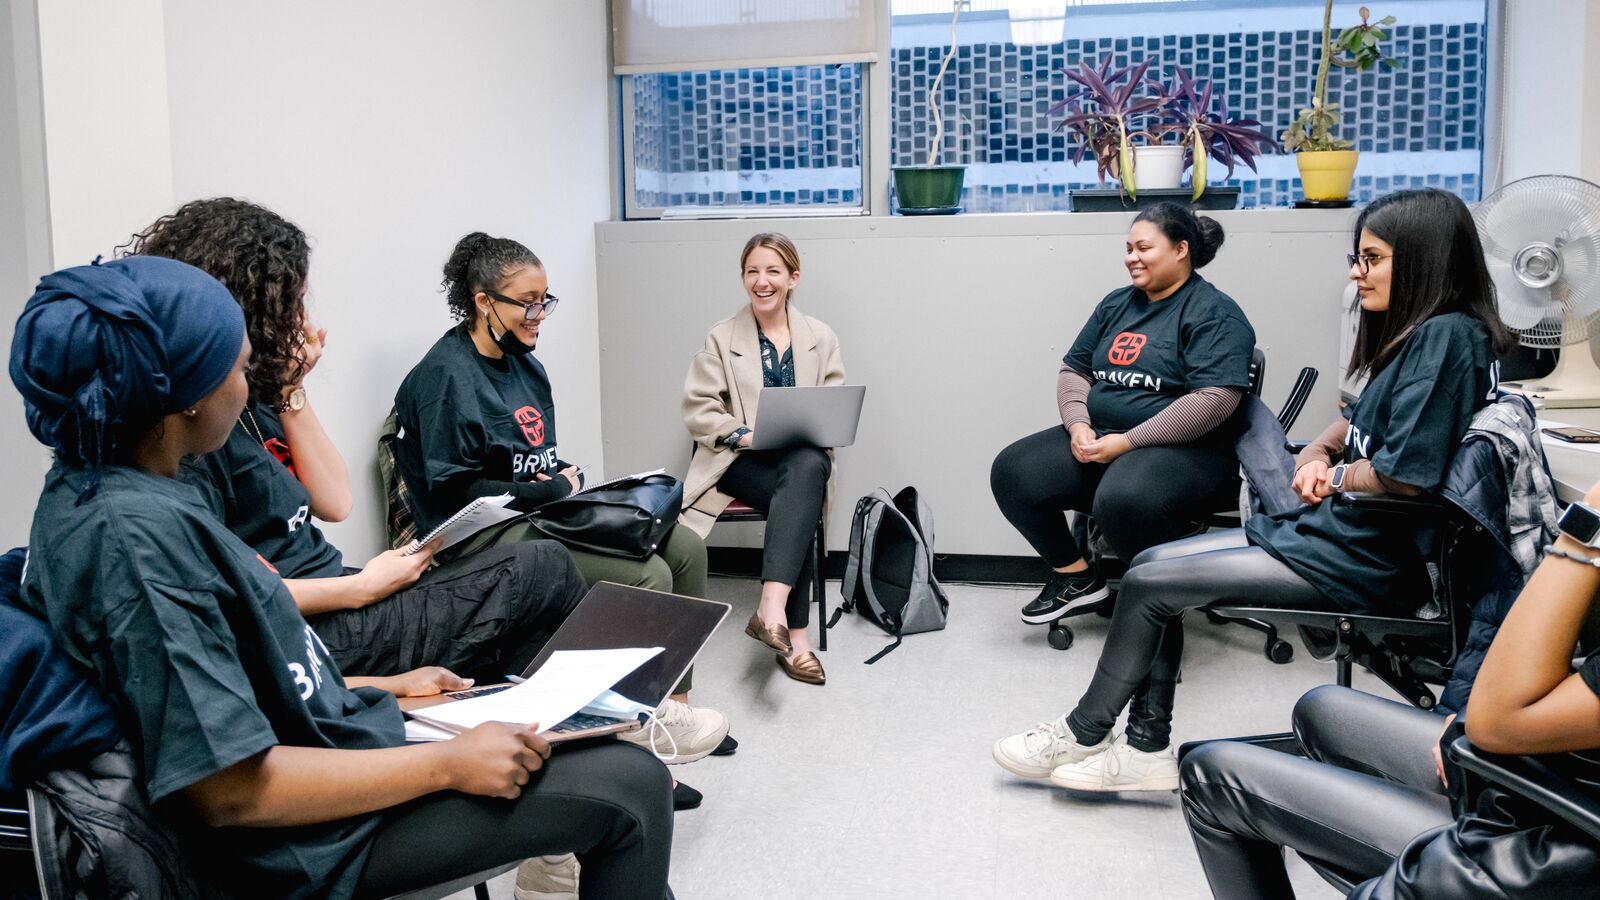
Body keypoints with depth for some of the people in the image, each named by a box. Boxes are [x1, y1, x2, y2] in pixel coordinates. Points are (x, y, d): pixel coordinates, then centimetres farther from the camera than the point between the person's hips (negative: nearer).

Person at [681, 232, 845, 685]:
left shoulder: (821, 338, 12)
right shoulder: (721, 338, 8)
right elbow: (697, 410, 1)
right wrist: (745, 435, -16)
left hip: (804, 457, 2)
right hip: (739, 460, -1)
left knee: (806, 468, -38)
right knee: (800, 500, -35)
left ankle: (772, 608, -47)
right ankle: (794, 631, -37)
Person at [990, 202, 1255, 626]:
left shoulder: (1213, 314, -7)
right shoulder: (1116, 305, 16)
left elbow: (1214, 400, -19)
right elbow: (1073, 370, 18)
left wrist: (1128, 441, -20)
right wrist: (1078, 424, -4)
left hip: (1185, 449, -7)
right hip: (1097, 438, 7)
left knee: (1122, 500, -38)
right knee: (1012, 473, -12)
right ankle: (1076, 578, 5)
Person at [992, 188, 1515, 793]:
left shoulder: (1447, 335, -18)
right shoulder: (1416, 334, 13)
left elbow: (1404, 476, -24)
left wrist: (1335, 477, -4)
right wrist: (1319, 455, 1)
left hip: (1364, 560, -10)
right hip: (1334, 529, 10)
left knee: (1149, 583, -9)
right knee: (1152, 564, 3)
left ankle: (1083, 736, 10)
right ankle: (1147, 749, 6)